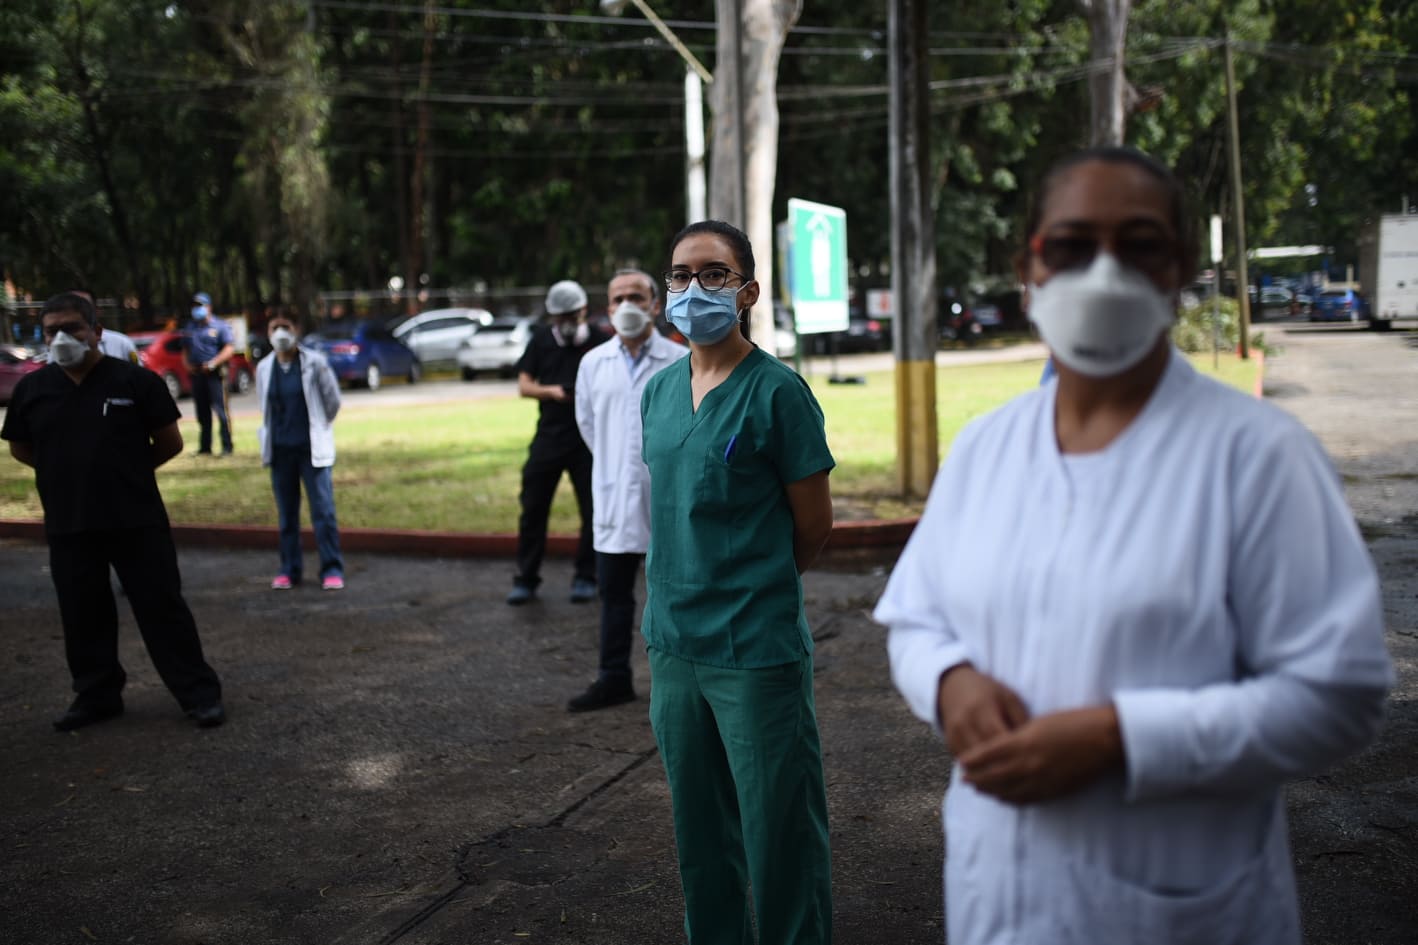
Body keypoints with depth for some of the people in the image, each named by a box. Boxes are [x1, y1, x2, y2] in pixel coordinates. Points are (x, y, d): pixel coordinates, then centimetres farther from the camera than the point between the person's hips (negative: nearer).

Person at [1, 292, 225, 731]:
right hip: (67, 527, 4)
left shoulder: (136, 380, -6)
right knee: (83, 616, 12)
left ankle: (200, 694, 8)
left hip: (137, 522, -3)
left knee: (163, 608, 1)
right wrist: (68, 470, 9)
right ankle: (96, 696, 27)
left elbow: (169, 443, -1)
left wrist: (127, 469, 5)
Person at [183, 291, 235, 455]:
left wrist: (213, 363, -18)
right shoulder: (190, 327, 17)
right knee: (202, 413, 10)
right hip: (196, 374, 6)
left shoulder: (219, 326, 0)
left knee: (221, 410, -10)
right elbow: (186, 348, 24)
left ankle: (227, 446, -7)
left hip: (214, 374, -6)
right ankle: (205, 447, 17)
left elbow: (230, 348, -8)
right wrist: (187, 364, 5)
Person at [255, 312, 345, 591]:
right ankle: (289, 569, 18)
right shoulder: (264, 368, 4)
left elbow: (333, 400, 3)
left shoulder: (314, 362, -6)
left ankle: (332, 569, 1)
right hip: (280, 450, 3)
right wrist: (275, 433, 15)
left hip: (312, 448, -3)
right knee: (286, 514, 9)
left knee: (323, 510, -5)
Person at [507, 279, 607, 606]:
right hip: (548, 437, 2)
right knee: (533, 508, 2)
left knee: (593, 510, 4)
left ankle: (585, 577, 17)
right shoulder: (541, 339, 6)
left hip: (588, 439, -2)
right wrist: (551, 391, -14)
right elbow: (524, 385, 6)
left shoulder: (599, 341, -2)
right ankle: (526, 578, 11)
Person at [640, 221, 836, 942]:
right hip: (673, 644, 6)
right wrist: (675, 598, 11)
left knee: (779, 832, 4)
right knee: (699, 828, 19)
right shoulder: (660, 390, 8)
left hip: (756, 650, -6)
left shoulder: (776, 390, -11)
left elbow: (814, 525, -6)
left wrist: (749, 589, 6)